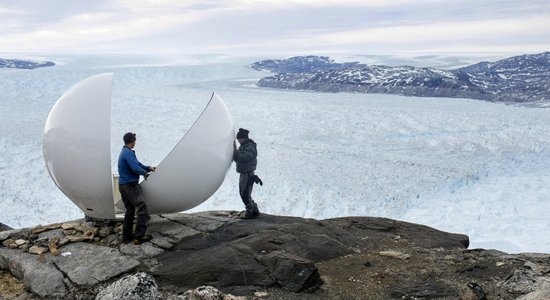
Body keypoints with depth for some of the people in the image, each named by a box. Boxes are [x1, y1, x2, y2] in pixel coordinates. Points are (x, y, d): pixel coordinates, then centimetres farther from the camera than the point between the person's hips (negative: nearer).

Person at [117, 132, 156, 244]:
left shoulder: (124, 152, 16)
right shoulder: (129, 153, -16)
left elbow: (137, 163, 21)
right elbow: (136, 168, -24)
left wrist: (149, 168, 16)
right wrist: (145, 172, -7)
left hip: (123, 185, 10)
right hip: (131, 185, -10)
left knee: (129, 211, 16)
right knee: (142, 209, -6)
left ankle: (126, 236, 18)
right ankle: (139, 236, -7)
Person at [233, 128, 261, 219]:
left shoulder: (250, 147, -15)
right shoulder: (242, 147, 15)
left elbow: (244, 158, -28)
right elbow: (236, 159, 12)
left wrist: (235, 151, -23)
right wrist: (234, 151, -3)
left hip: (248, 174, -10)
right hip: (243, 174, 10)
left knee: (245, 194, -8)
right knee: (243, 194, 15)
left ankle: (250, 213, 2)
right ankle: (255, 211, 24)